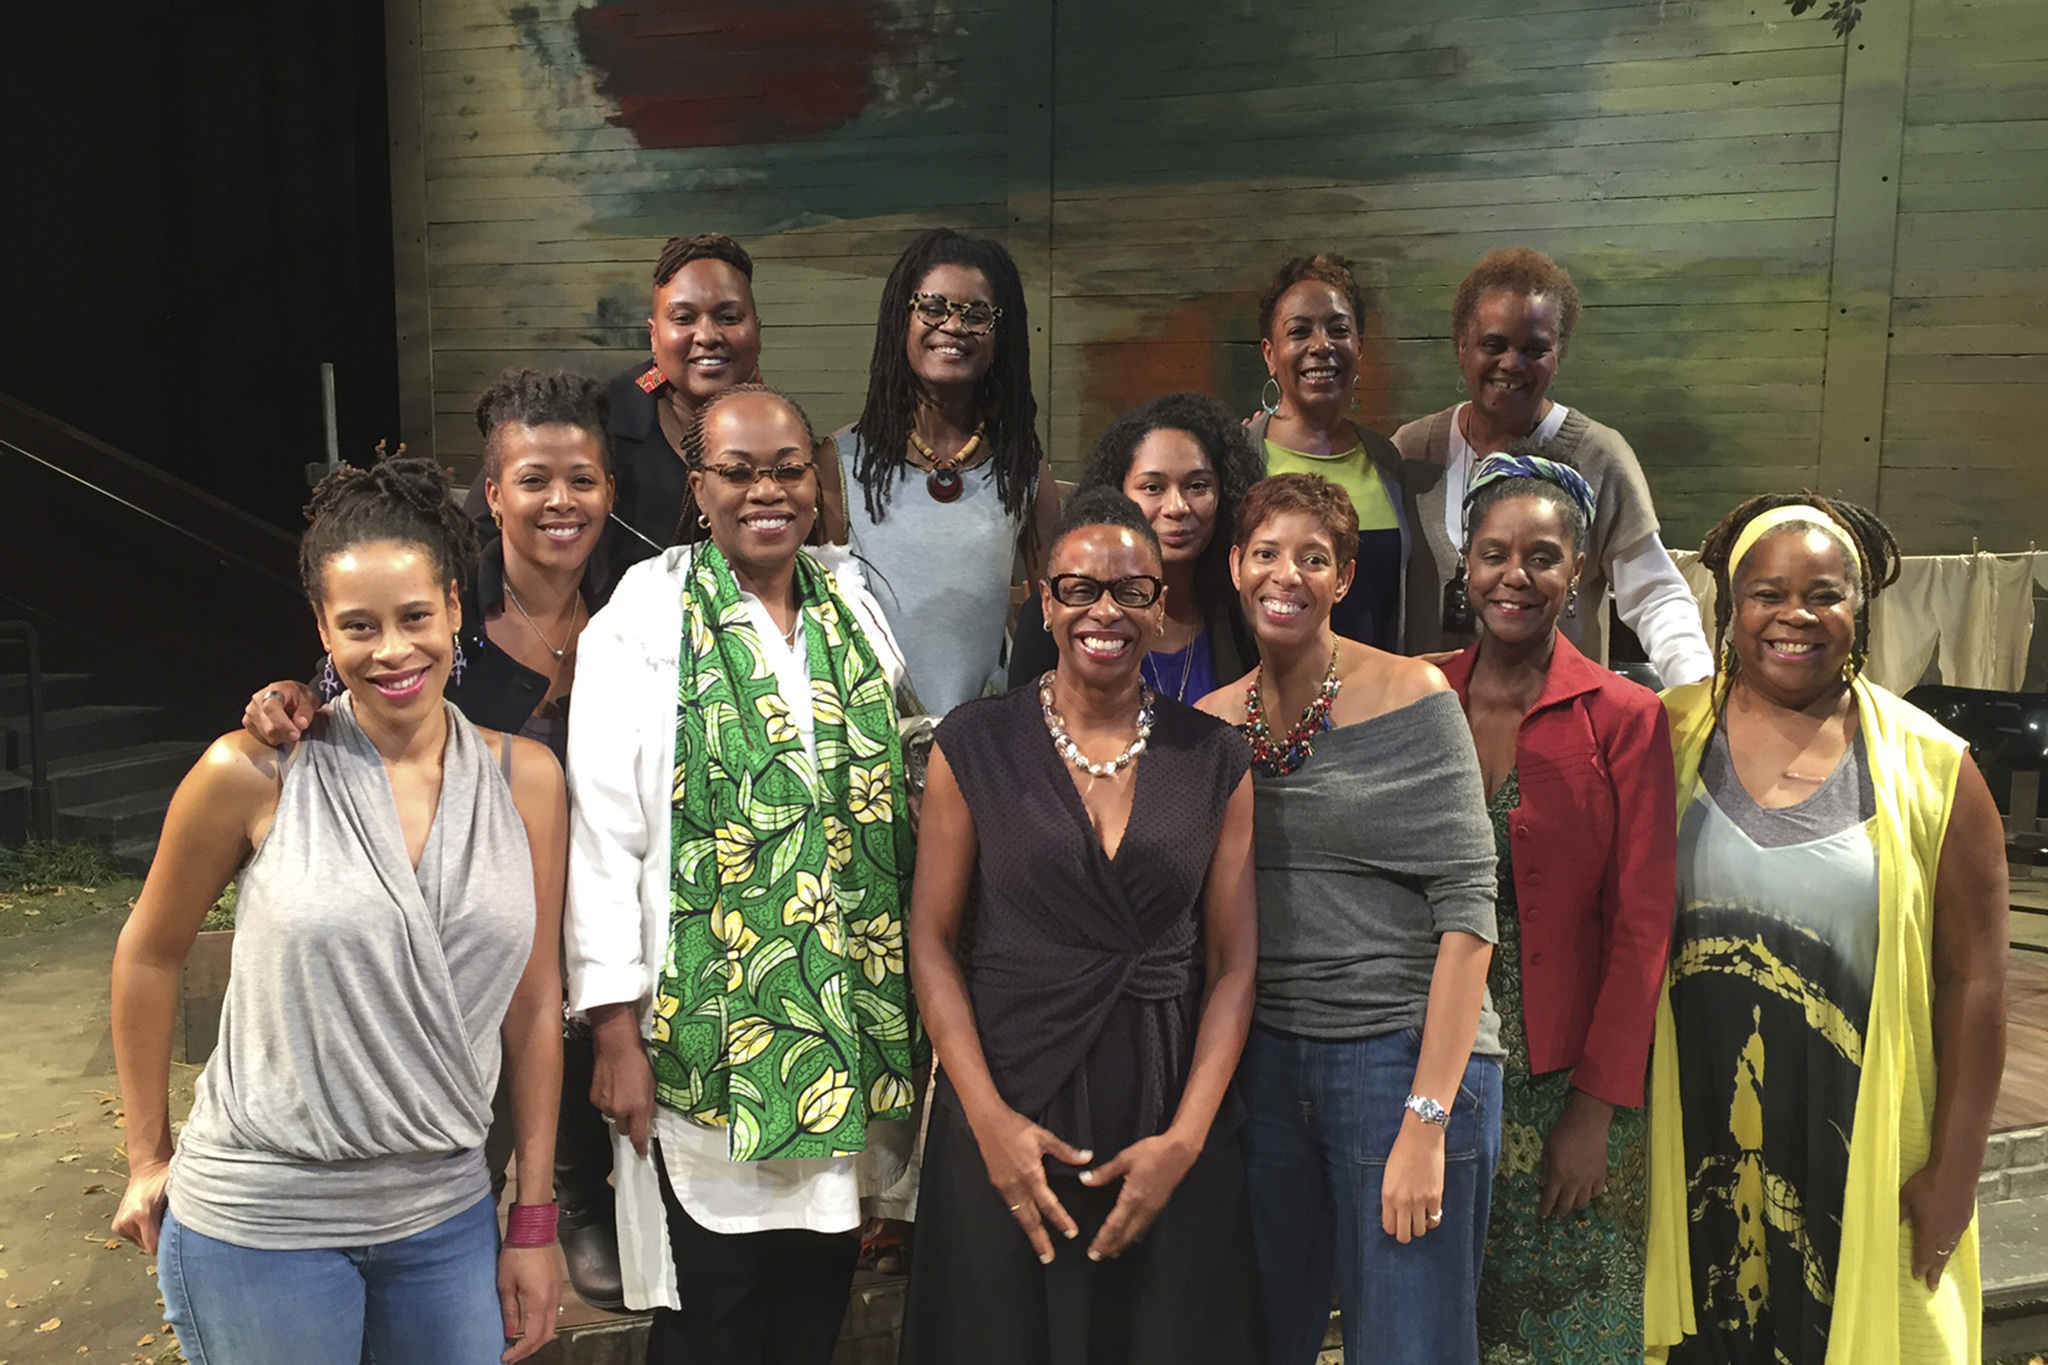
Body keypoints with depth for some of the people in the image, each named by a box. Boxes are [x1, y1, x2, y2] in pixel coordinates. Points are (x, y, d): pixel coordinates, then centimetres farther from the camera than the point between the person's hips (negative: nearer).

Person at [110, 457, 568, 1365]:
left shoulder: (525, 780, -4)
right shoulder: (254, 773, -12)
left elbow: (533, 1001, 1)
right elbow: (149, 954, 2)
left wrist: (534, 1222, 3)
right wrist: (148, 1156, 9)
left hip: (445, 1217, 3)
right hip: (257, 1222, -2)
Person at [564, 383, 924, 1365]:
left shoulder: (852, 604, 7)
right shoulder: (645, 620, -7)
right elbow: (604, 833, -10)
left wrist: (908, 1005, 8)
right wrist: (615, 1030, -11)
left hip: (849, 1018, 4)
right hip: (709, 1023, -4)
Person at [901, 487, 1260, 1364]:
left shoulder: (1214, 759, 1)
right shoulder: (976, 746, -2)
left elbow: (1234, 962, 1)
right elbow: (931, 938, -2)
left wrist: (1185, 1138, -9)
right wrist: (988, 1118, -11)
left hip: (1167, 1117, 1)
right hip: (1010, 1112, -1)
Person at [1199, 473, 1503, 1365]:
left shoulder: (1411, 696, -6)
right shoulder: (1211, 722, 6)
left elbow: (1466, 909, -11)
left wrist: (1426, 1119, -16)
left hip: (1406, 1056, -4)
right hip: (1263, 1059, 4)